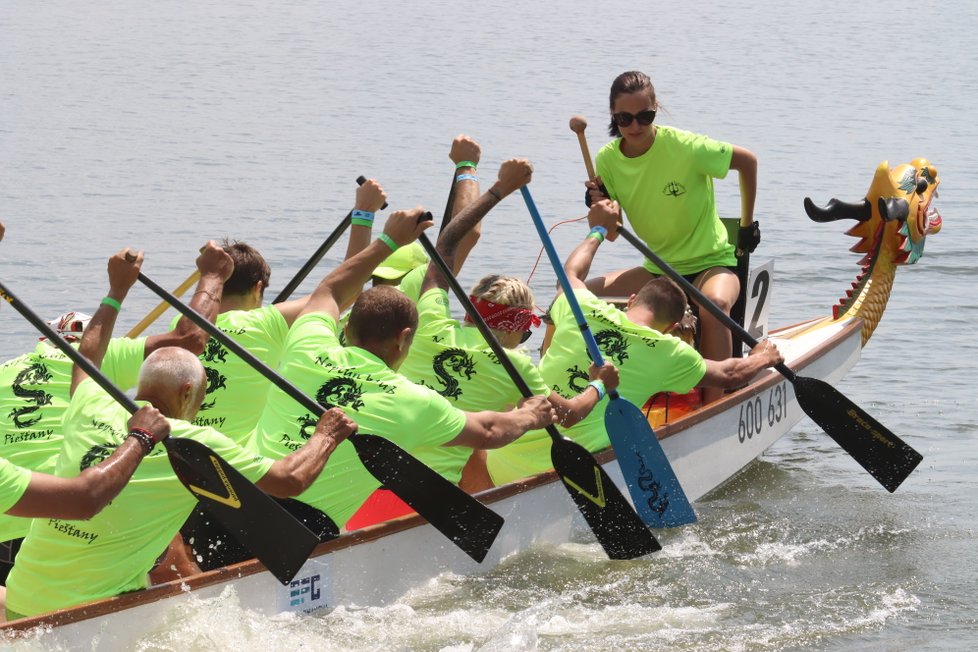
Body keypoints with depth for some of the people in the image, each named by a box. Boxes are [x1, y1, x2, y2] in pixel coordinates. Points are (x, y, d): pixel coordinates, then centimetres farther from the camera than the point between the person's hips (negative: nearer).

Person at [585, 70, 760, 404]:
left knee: (715, 303, -39)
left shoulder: (684, 147, -19)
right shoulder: (608, 160, -4)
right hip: (658, 269, 5)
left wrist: (747, 225, 1)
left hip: (710, 263, -5)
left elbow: (747, 160, -5)